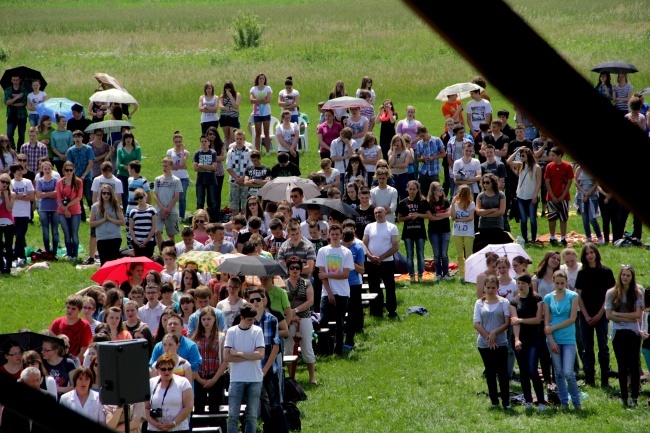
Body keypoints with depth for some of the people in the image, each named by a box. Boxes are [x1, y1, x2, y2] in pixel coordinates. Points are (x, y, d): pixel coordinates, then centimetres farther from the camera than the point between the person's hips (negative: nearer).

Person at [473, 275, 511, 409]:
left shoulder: (504, 302, 1)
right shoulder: (479, 303, 6)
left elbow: (507, 323, -4)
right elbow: (476, 324, 1)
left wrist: (494, 333, -14)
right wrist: (488, 337, -9)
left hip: (501, 343, -2)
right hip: (484, 343, 2)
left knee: (502, 372, -6)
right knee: (490, 373, 8)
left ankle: (506, 402, -3)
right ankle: (494, 401, 15)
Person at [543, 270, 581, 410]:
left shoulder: (573, 296, 0)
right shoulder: (548, 298, 5)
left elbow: (572, 319, -6)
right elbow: (546, 321, 3)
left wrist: (553, 328, -7)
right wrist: (551, 341, -5)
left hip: (568, 339, -2)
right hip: (553, 339, 2)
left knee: (568, 373, -11)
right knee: (559, 373, 7)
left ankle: (576, 402, 2)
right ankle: (563, 402, 15)